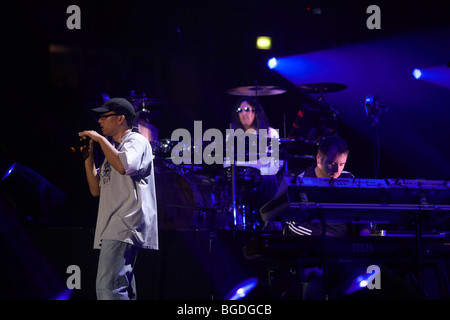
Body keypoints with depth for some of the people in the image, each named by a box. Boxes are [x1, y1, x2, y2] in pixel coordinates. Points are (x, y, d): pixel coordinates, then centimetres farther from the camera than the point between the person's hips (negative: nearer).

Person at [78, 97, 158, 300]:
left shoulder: (136, 141, 0)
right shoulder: (114, 149, 27)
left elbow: (124, 166, -23)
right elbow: (96, 190, 24)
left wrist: (100, 139, -12)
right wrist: (88, 157, 15)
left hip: (125, 226, -10)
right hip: (114, 230, 10)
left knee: (108, 286, -22)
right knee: (120, 288, 7)